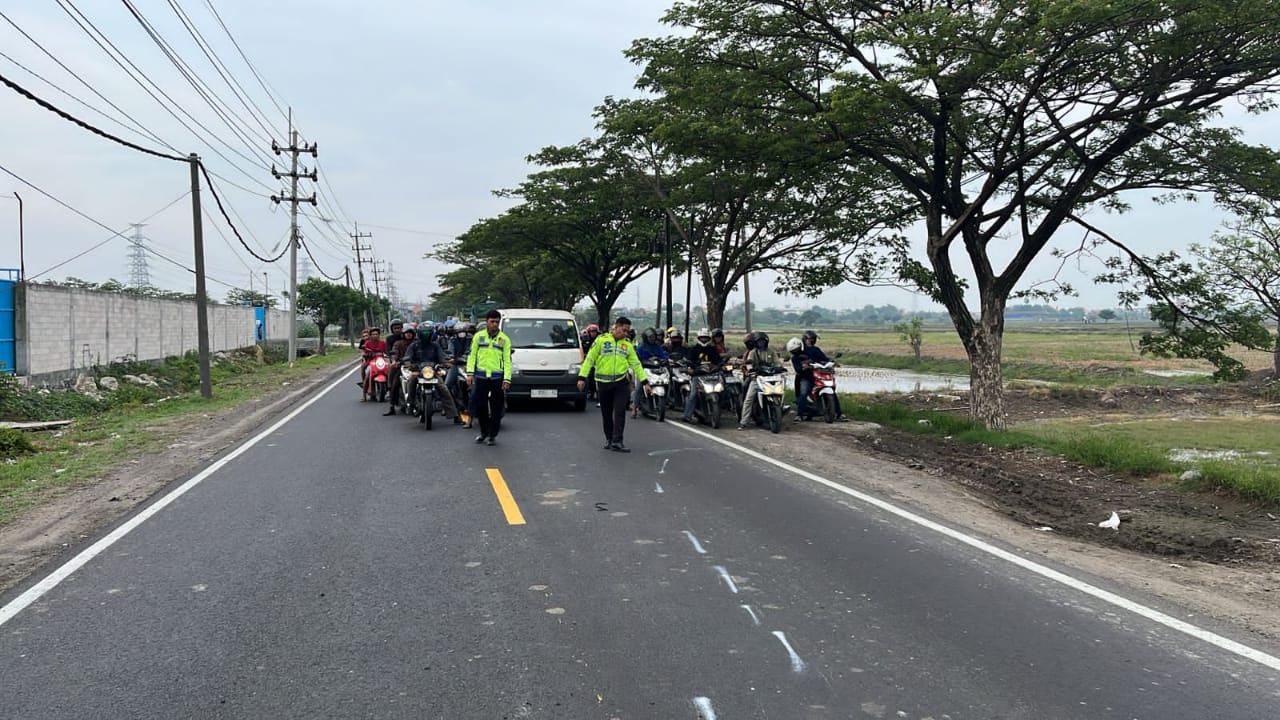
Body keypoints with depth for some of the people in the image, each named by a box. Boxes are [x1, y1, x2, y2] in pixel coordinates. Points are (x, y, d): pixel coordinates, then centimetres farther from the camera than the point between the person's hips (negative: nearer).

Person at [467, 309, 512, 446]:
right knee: (480, 405, 4)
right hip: (481, 376, 1)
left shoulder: (504, 339, 5)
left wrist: (507, 379, -6)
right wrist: (470, 373, -2)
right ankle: (483, 432, 20)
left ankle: (493, 435, 13)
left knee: (496, 408, 2)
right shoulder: (478, 336, 7)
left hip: (497, 377, -1)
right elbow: (472, 356, 8)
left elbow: (507, 360, 3)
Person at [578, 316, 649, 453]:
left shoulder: (627, 344, 9)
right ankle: (609, 439, 24)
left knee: (620, 413, -7)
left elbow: (636, 364, 11)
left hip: (621, 382, 2)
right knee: (606, 414, 9)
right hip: (603, 383, -1)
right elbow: (589, 359, -1)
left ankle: (617, 442, -6)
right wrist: (582, 377, -7)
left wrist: (644, 381, 4)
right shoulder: (601, 340, -1)